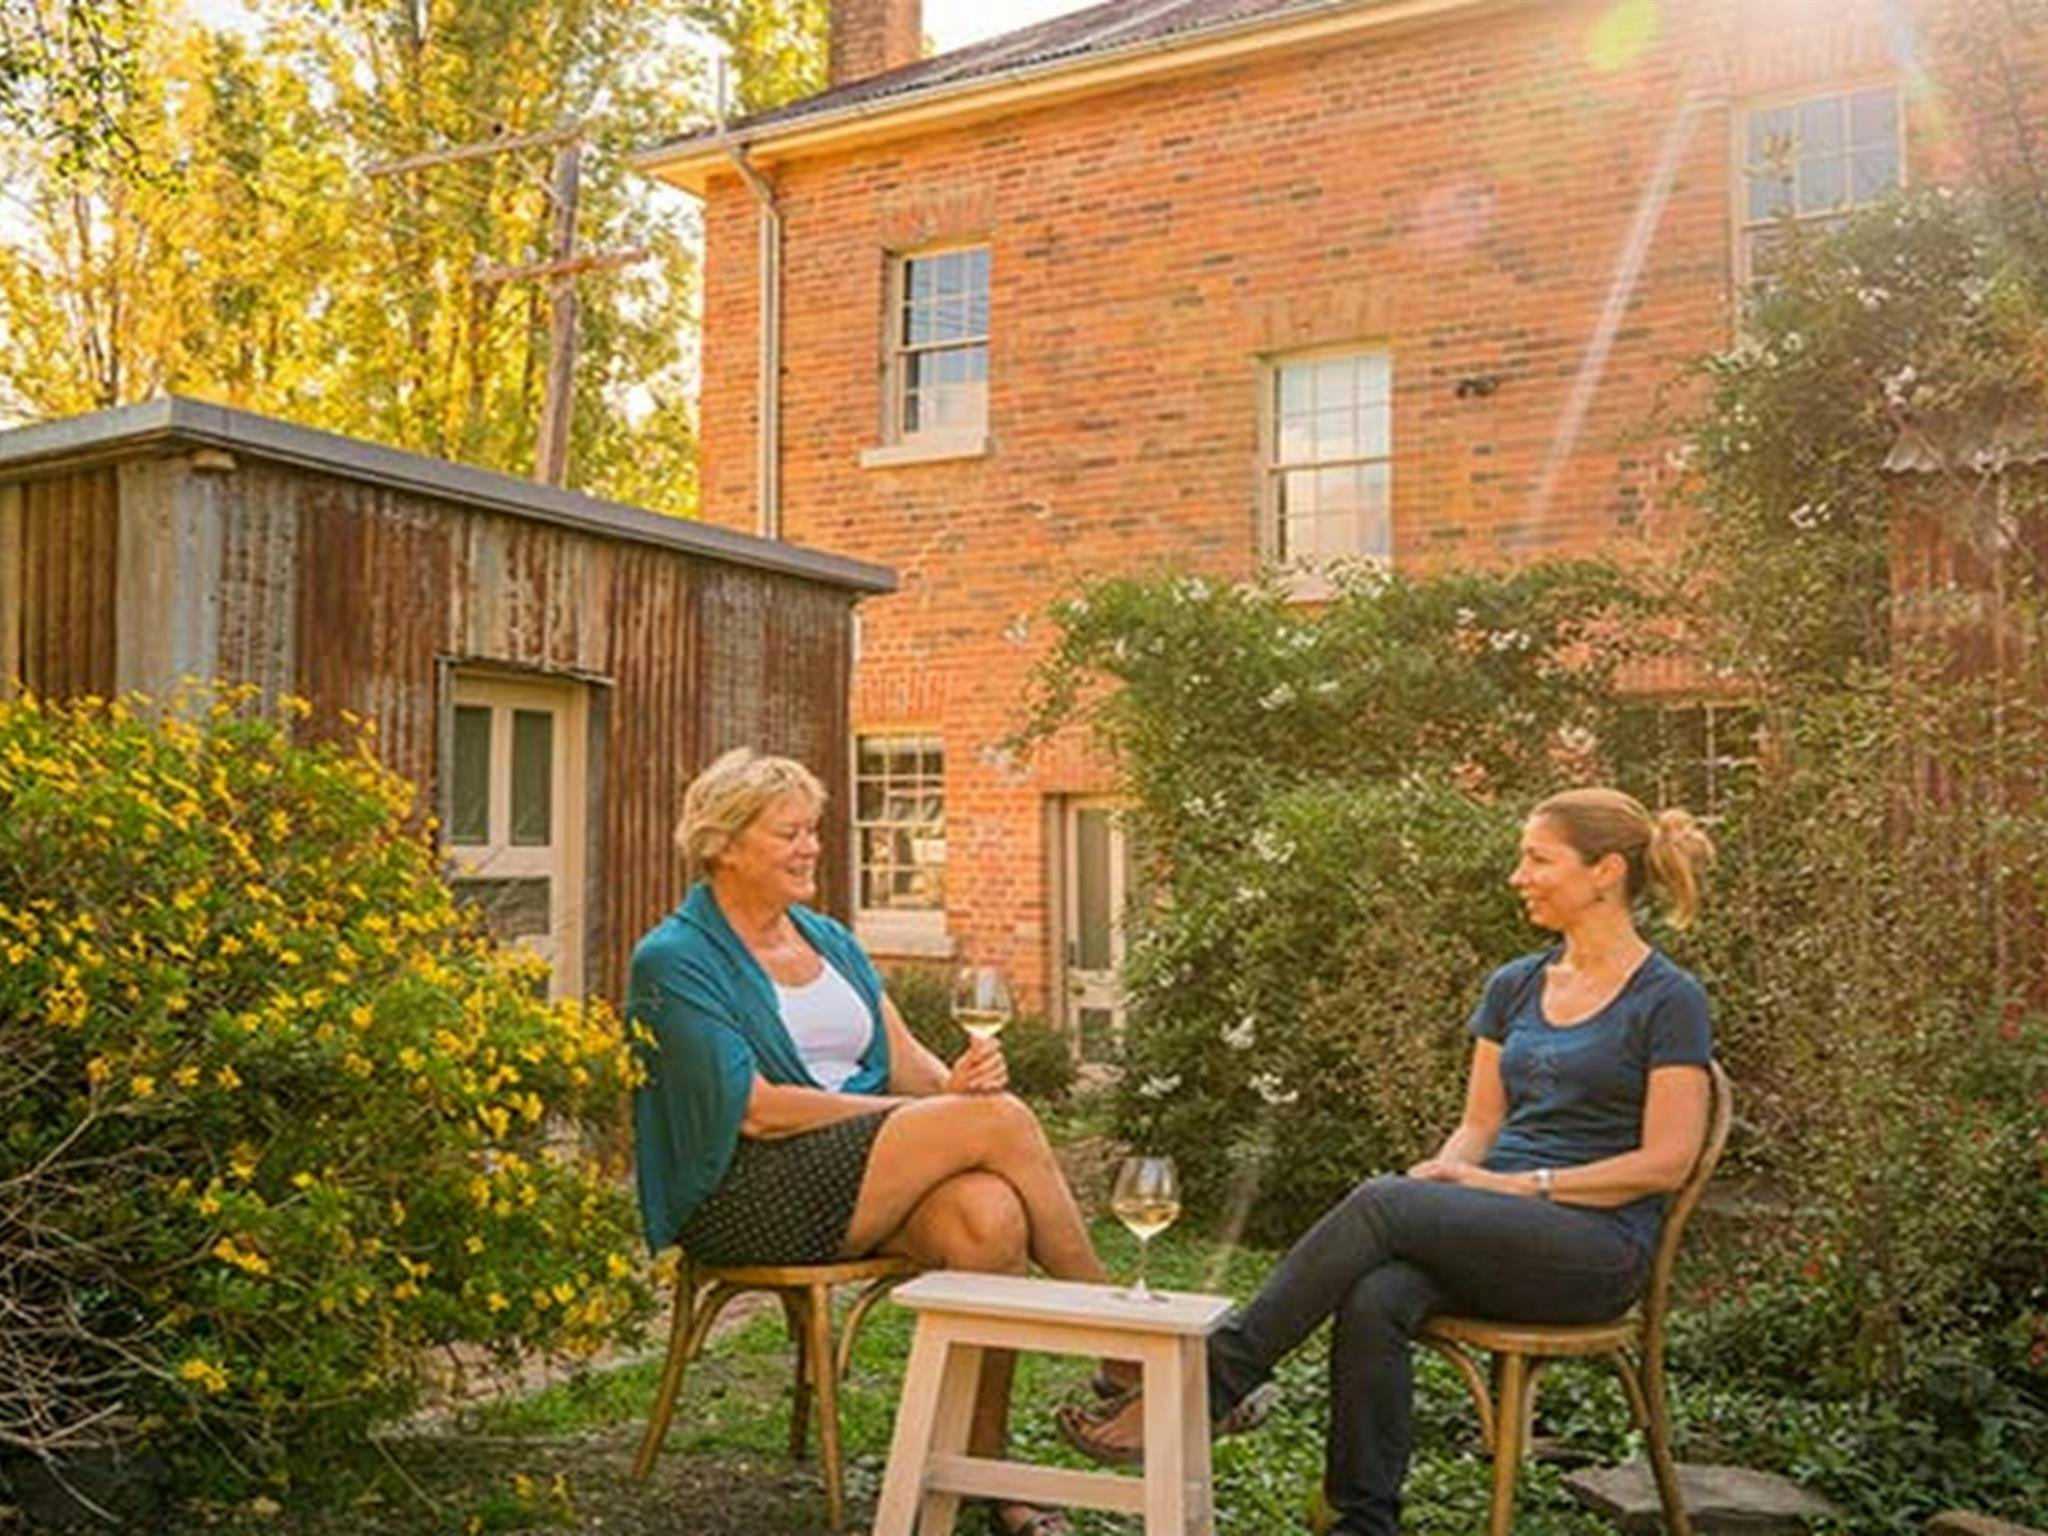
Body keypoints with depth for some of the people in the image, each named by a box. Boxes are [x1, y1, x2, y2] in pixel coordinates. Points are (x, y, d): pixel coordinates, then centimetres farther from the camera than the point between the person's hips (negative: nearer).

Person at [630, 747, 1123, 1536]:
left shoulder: (829, 939, 18)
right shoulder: (674, 961, -4)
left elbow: (906, 1060, 11)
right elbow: (755, 1109, -13)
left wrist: (952, 1082, -14)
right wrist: (938, 1115, -14)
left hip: (865, 1173, 7)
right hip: (747, 1198, -6)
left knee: (989, 1216, -28)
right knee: (999, 1120, -24)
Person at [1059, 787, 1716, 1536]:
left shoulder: (1667, 1000, -3)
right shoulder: (1514, 985, 15)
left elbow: (1666, 1162, -8)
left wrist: (1523, 1184, -14)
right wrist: (1438, 1173, -6)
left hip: (1600, 1245, -5)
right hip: (1490, 1232, 5)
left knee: (1382, 1204, -30)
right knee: (1374, 1300, -30)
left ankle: (1196, 1395, -27)